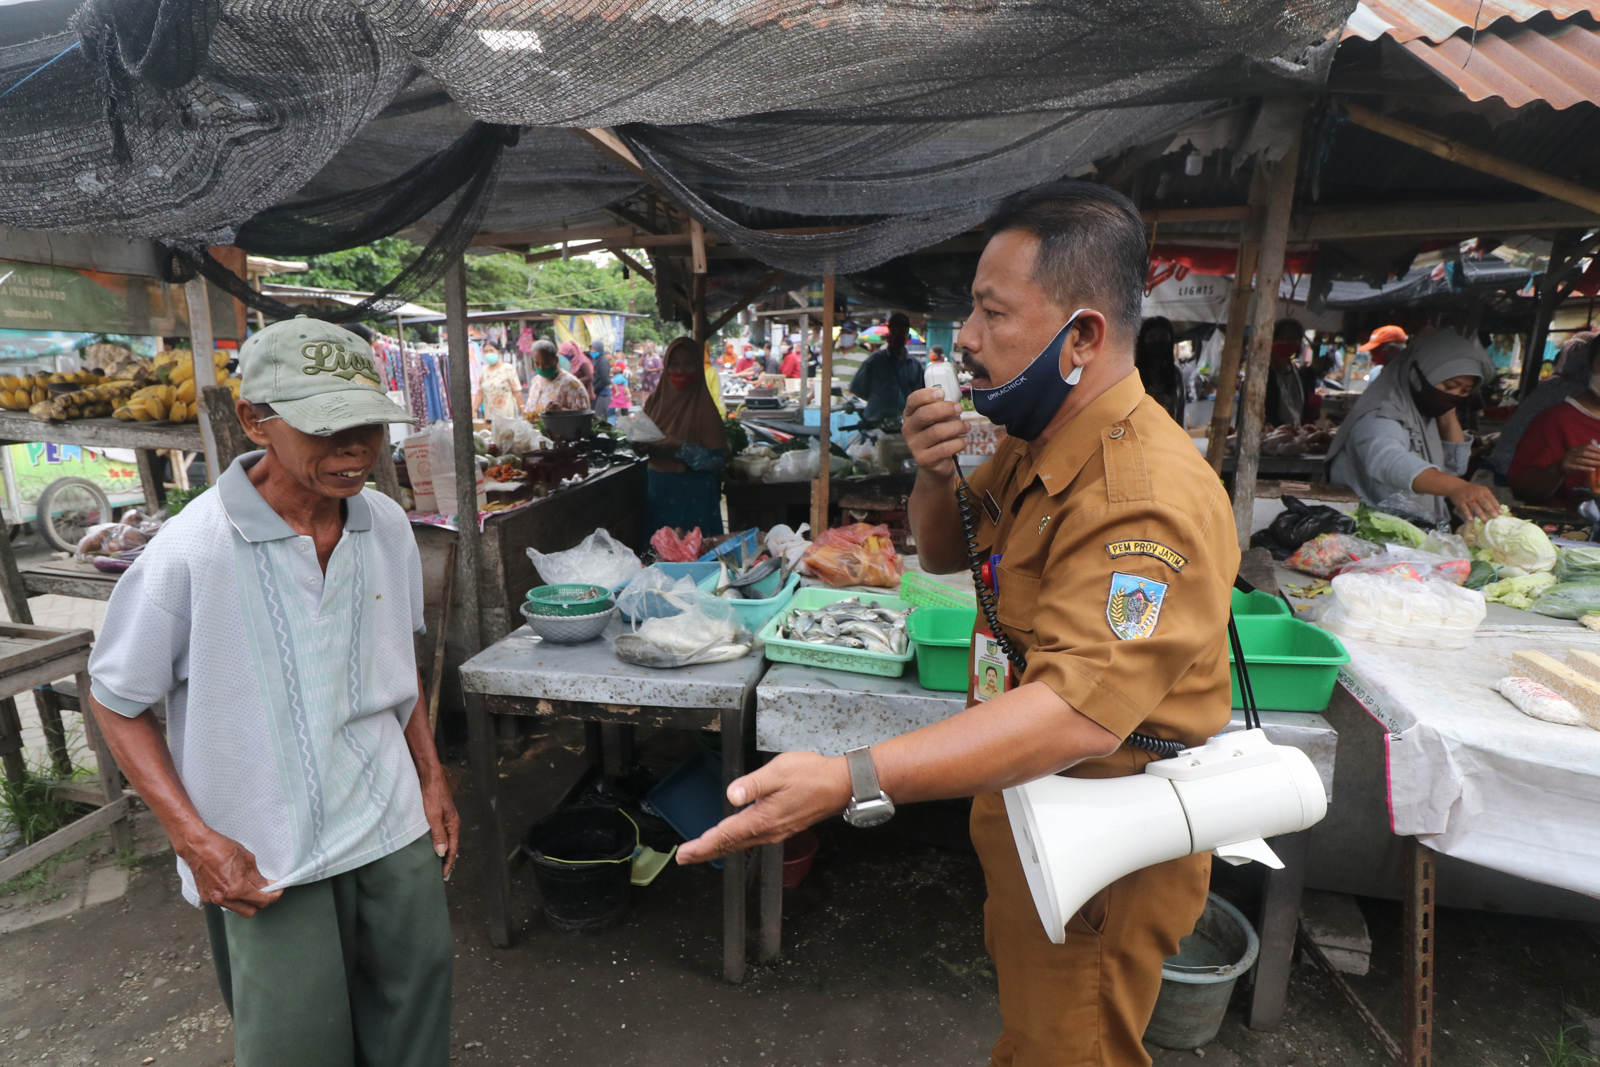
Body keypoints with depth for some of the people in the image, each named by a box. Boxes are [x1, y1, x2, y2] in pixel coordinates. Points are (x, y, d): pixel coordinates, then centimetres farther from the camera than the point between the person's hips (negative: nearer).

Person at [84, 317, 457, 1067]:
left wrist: (432, 777, 8)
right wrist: (193, 838, -12)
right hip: (265, 863, -4)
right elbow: (114, 701, -6)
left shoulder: (387, 525, -4)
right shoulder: (190, 551, -19)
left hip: (397, 832, 4)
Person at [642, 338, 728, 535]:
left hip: (693, 496, -4)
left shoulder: (703, 405, -10)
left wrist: (681, 449, -25)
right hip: (657, 489, 5)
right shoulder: (656, 399, 4)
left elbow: (719, 458, -14)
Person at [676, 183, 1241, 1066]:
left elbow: (1079, 712, -41)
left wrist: (848, 780, -49)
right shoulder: (1036, 442, 2)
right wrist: (935, 474, -12)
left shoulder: (1144, 494, -31)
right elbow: (944, 553, 11)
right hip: (1026, 807, 9)